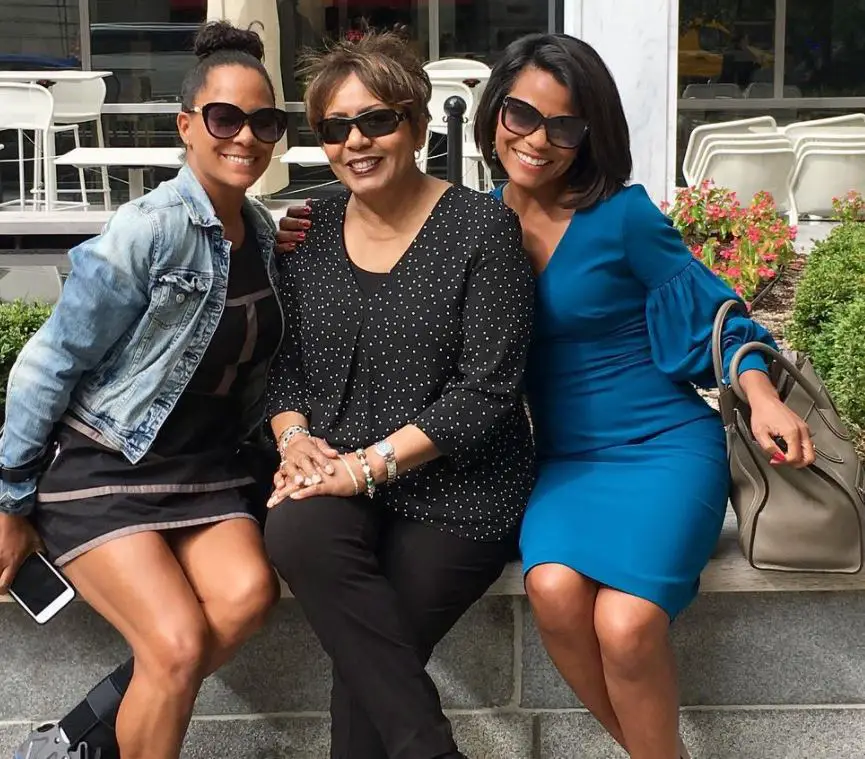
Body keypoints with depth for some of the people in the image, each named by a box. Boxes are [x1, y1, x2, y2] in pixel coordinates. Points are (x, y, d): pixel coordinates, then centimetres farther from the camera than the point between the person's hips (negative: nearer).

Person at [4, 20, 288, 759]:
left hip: (207, 469, 6)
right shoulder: (148, 231, -17)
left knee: (247, 595, -21)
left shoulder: (263, 231, 4)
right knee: (181, 642, -22)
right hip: (102, 471, -6)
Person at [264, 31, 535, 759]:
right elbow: (284, 361, 13)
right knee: (296, 531, -29)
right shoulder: (313, 229, 9)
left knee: (368, 665, -21)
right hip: (336, 480, 4)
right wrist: (295, 437, -8)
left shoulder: (482, 227, -7)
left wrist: (369, 464, -18)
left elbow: (487, 389, -13)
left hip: (454, 489, -3)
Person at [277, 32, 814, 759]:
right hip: (565, 460, 3)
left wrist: (763, 398, -13)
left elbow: (709, 309, 1)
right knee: (554, 589, -27)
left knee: (625, 622, -28)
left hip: (665, 449, -3)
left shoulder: (622, 215, -8)